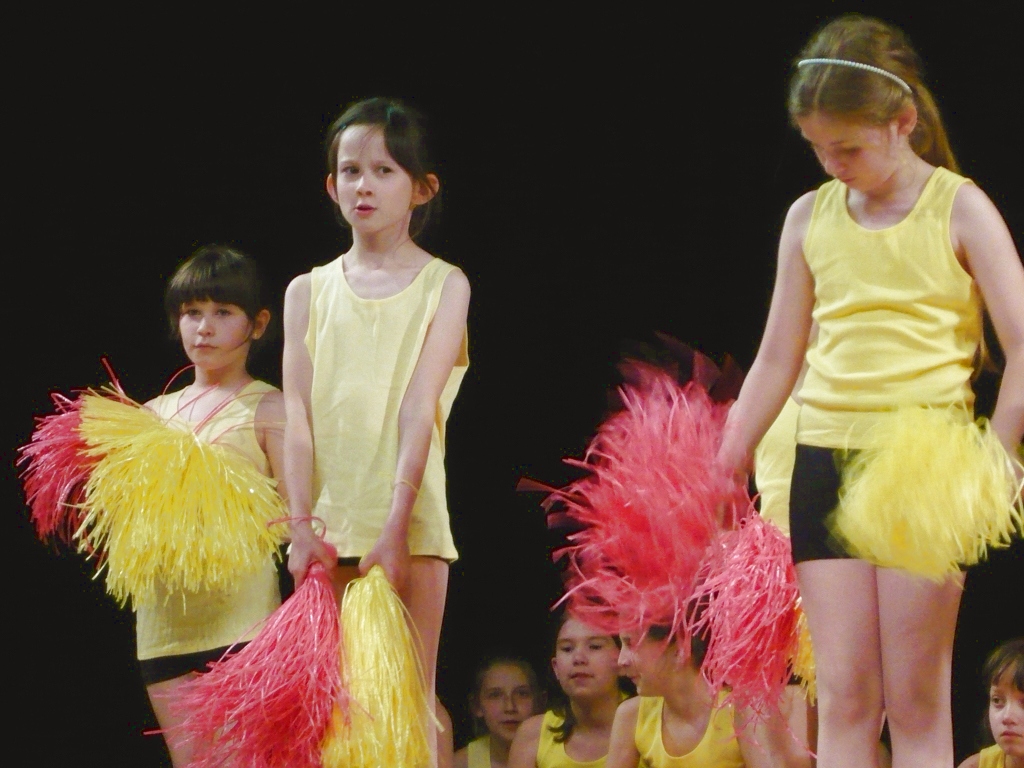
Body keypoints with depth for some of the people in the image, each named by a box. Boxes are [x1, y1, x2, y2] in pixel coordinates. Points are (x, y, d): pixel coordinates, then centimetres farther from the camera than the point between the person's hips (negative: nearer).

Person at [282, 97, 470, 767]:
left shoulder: (443, 285, 2)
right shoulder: (310, 291, 11)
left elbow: (418, 410, -8)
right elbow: (298, 412, 3)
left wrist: (394, 529, -16)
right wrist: (302, 526, -8)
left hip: (409, 521, -3)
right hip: (329, 521, 3)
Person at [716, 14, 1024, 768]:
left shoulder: (958, 209, -2)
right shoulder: (810, 218, 10)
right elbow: (778, 359, 16)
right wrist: (722, 469, 14)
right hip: (826, 459, 4)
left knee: (916, 699, -2)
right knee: (843, 696, 1)